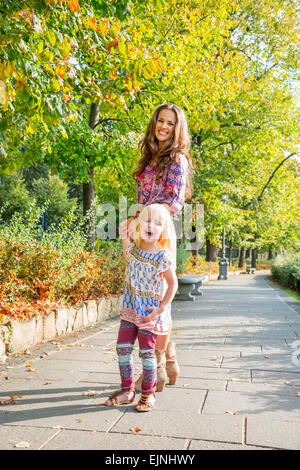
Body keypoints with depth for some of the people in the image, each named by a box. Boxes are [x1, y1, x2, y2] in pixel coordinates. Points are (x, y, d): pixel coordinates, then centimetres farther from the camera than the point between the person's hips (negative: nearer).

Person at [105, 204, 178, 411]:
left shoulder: (163, 257, -17)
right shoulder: (134, 249, -1)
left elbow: (173, 284, -8)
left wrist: (161, 308, -15)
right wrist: (125, 233, 12)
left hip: (151, 313, -5)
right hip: (130, 309, 6)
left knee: (147, 352, 4)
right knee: (123, 348, 7)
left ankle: (148, 393, 24)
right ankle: (127, 390, 25)